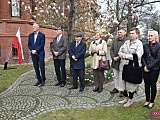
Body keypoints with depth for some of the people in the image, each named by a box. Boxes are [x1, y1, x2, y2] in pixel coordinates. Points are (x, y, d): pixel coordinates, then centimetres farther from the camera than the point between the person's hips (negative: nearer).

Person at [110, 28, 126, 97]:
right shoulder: (115, 41, 13)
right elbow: (111, 49, 10)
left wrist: (119, 57, -17)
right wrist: (113, 57, -4)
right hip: (114, 61, 6)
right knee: (116, 76, 16)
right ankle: (116, 88, 28)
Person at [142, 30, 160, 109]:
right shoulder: (145, 46, 8)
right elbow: (143, 57, 6)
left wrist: (149, 67, -14)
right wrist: (145, 66, -9)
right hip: (145, 69, 4)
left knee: (153, 85, 6)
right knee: (146, 85, 9)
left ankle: (151, 102, 20)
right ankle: (147, 100, 23)